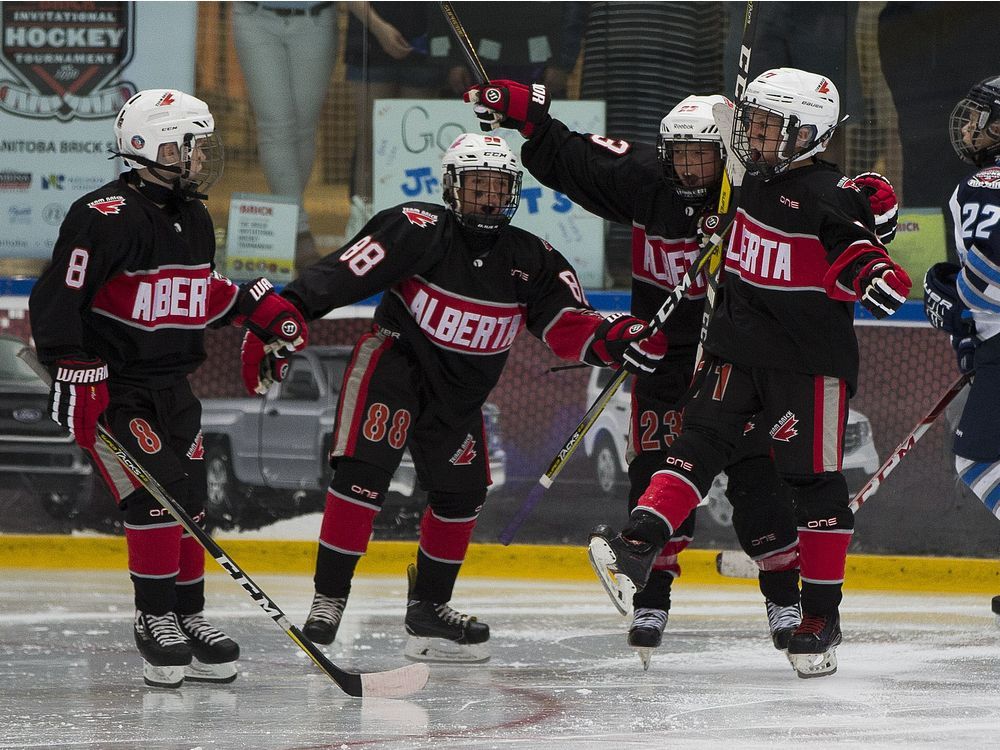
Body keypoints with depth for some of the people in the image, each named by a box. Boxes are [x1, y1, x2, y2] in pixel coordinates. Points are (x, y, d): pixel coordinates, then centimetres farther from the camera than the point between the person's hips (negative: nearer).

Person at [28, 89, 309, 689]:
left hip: (172, 386, 9)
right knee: (156, 495, -14)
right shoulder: (107, 218, -19)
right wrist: (75, 377, -25)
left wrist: (259, 308, 15)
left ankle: (188, 617, 18)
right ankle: (155, 621, -2)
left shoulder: (194, 220, 10)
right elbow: (58, 301, -21)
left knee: (191, 501, 8)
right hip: (112, 389, -9)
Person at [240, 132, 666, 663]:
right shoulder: (420, 232, -18)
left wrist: (619, 339, -24)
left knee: (461, 492, 9)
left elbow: (568, 326, -4)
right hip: (395, 357, -6)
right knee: (364, 472, -19)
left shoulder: (531, 261, -1)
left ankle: (428, 607, 24)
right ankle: (328, 599, -15)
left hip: (458, 393, 6)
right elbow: (341, 274, -23)